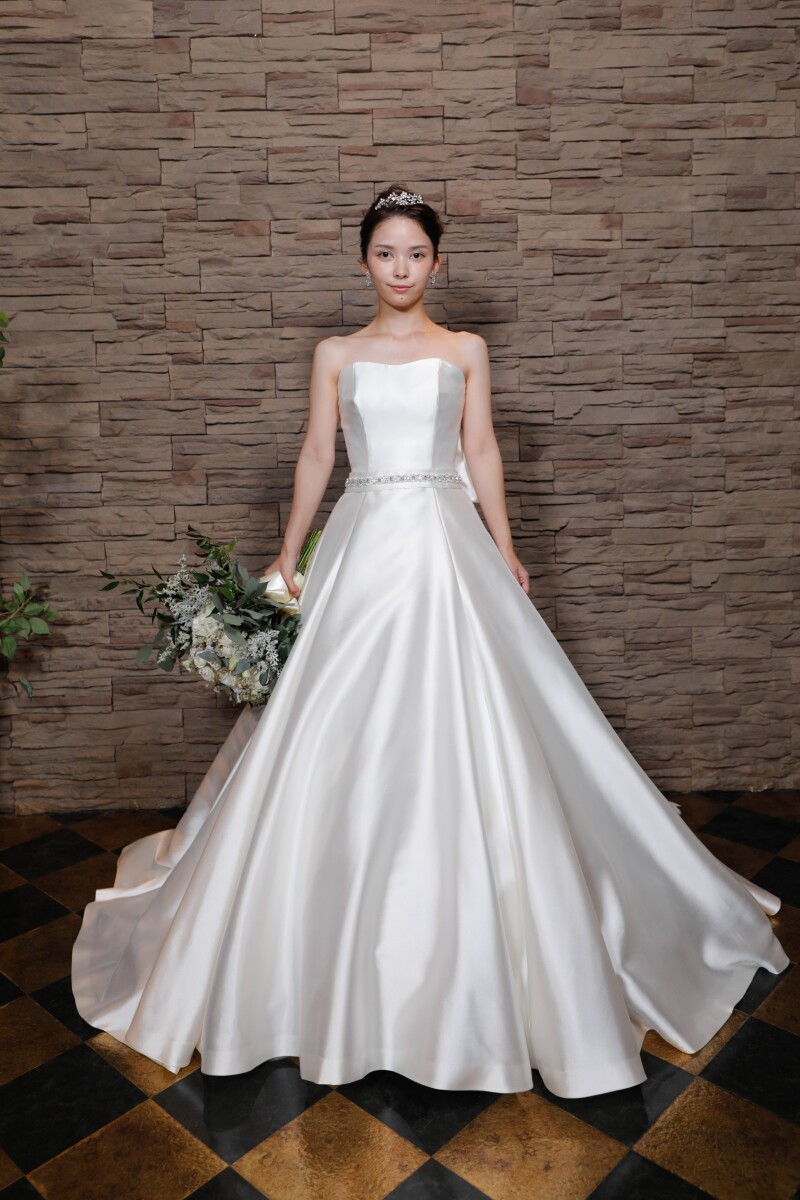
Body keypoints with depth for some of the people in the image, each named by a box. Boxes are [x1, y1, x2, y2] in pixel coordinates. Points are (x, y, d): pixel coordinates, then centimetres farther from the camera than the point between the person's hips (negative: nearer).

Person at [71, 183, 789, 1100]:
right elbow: (316, 456, 10)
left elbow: (481, 453, 7)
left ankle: (463, 942, 19)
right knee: (345, 738, 2)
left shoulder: (466, 351, 11)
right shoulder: (335, 355, 12)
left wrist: (504, 552, -1)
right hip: (362, 548, 1)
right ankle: (355, 943, 23)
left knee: (461, 735, -1)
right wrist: (289, 555, 5)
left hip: (447, 546, 0)